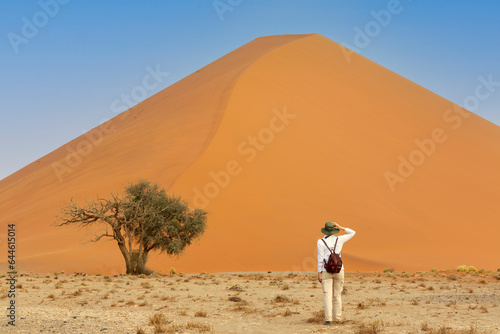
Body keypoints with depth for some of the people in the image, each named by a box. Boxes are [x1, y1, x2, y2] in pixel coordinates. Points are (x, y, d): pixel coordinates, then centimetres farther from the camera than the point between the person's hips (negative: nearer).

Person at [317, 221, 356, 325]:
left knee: (327, 296, -5)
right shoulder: (339, 239, 2)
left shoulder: (320, 242, -6)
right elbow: (352, 233, 16)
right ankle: (338, 317, 18)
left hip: (326, 271, -3)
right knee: (337, 295, 15)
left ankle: (328, 319, -14)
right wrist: (340, 227, 6)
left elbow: (320, 258, -9)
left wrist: (319, 273, -4)